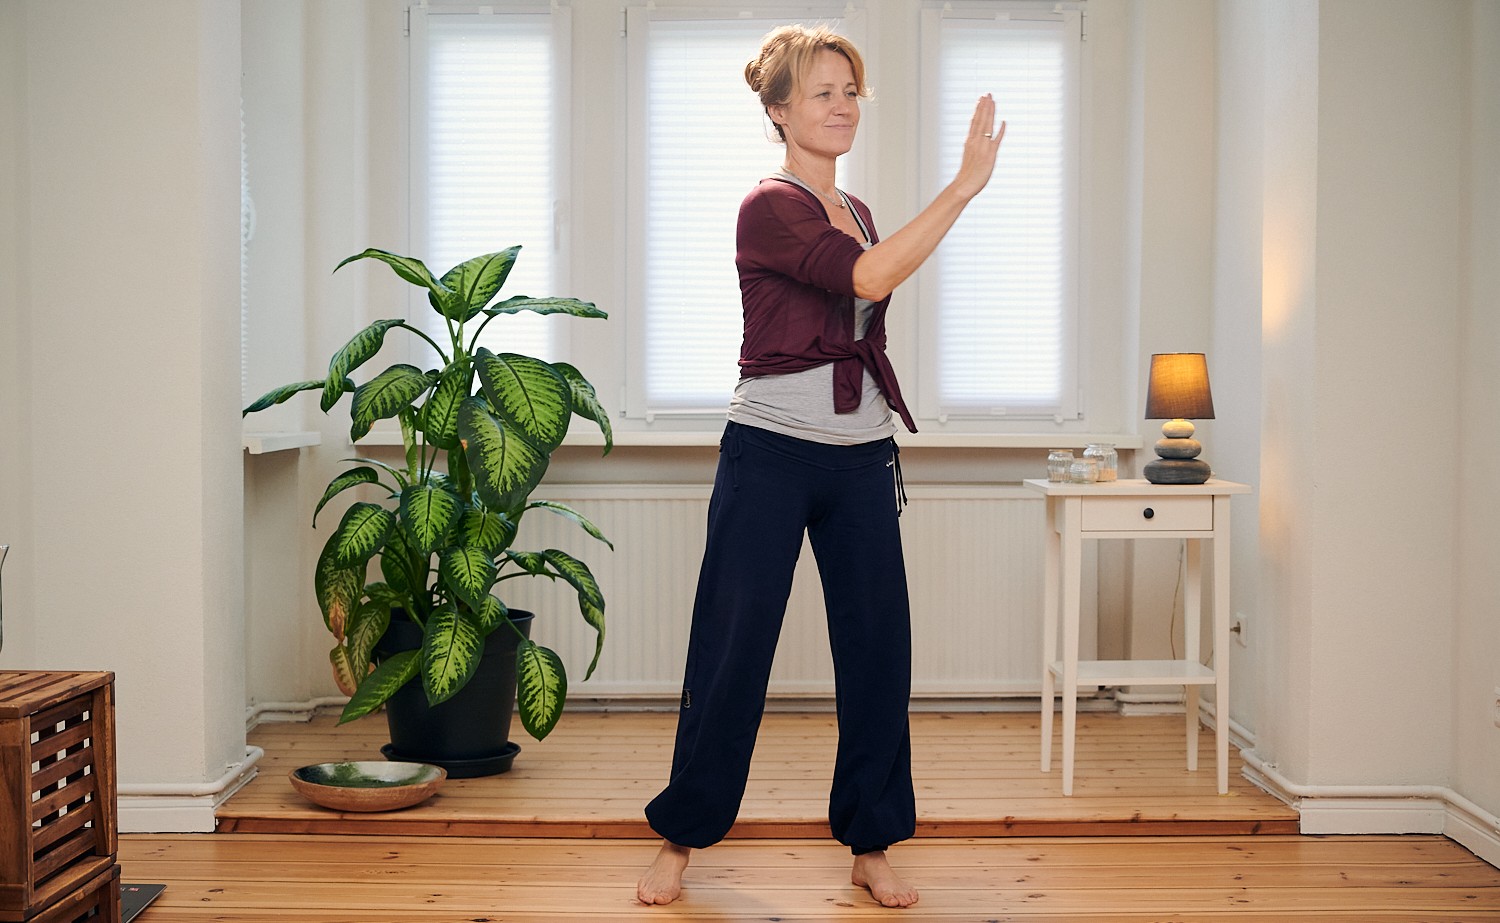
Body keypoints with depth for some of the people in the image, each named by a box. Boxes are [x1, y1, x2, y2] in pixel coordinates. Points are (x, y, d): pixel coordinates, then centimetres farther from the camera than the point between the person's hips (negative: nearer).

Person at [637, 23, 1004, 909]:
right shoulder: (769, 207, -9)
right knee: (731, 650, 2)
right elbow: (868, 278, -25)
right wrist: (965, 185, -23)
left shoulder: (856, 214, 15)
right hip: (772, 451, -7)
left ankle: (873, 845, 19)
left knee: (878, 647, 6)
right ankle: (681, 838, 18)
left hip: (862, 456, 7)